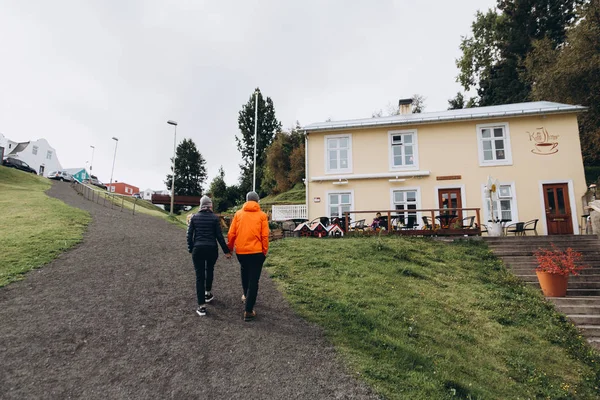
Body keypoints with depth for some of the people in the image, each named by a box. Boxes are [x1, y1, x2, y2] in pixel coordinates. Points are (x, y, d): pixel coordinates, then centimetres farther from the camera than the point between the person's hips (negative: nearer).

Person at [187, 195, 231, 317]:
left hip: (198, 249, 0)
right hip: (211, 249, 0)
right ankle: (208, 293, 40)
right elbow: (219, 236, -5)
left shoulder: (194, 217, 1)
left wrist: (191, 249, 14)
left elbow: (189, 235, 1)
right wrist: (226, 251, 3)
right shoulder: (214, 218, -4)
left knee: (199, 276, 2)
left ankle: (201, 306, -1)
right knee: (210, 270, 26)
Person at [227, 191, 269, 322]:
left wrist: (229, 248, 15)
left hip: (240, 251, 3)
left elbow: (231, 234, 3)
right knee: (254, 280, 2)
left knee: (244, 272, 29)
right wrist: (265, 251, 5)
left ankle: (246, 295, 47)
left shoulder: (238, 214, 4)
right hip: (256, 251, -3)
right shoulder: (262, 215, -2)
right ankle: (248, 311, 0)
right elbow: (265, 236, -6)